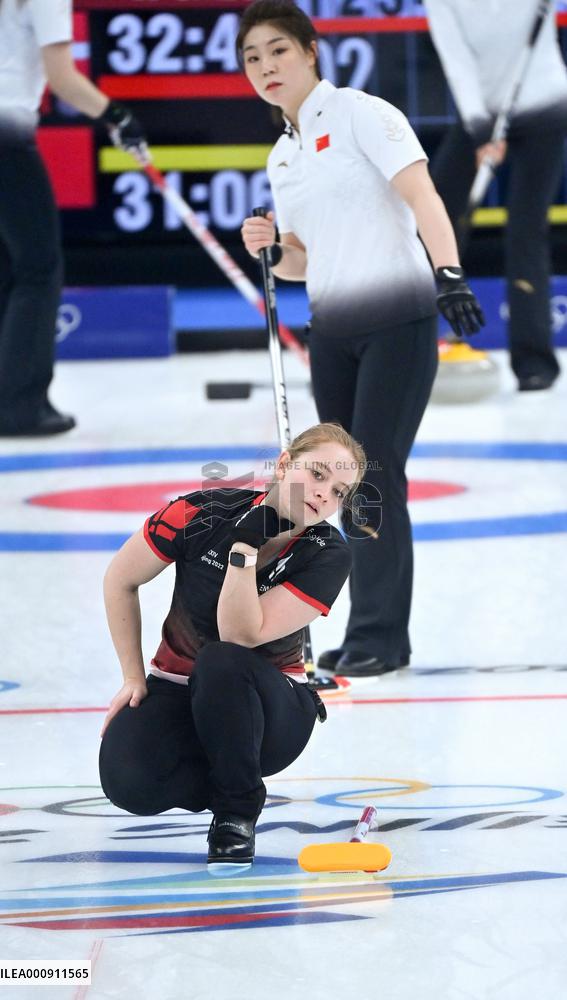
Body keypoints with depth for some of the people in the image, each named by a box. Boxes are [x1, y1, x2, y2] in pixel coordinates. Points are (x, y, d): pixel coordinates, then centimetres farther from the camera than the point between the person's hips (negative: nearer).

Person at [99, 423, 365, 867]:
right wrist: (134, 678, -2)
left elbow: (239, 636, -27)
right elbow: (120, 580, -1)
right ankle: (226, 781, 5)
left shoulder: (329, 555, -16)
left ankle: (238, 809, -14)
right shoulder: (205, 513, -16)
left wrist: (245, 547, -35)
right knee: (128, 781, -29)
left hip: (272, 706, -1)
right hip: (177, 689, 1)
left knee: (221, 663, -38)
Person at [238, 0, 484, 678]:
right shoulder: (281, 157, 15)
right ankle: (377, 633, 12)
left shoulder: (358, 114, -7)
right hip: (332, 333, 7)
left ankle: (380, 635, -6)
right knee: (348, 478, 6)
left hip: (397, 320, -7)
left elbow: (421, 195, -19)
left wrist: (449, 273, -33)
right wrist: (272, 252, -3)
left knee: (377, 473, -10)